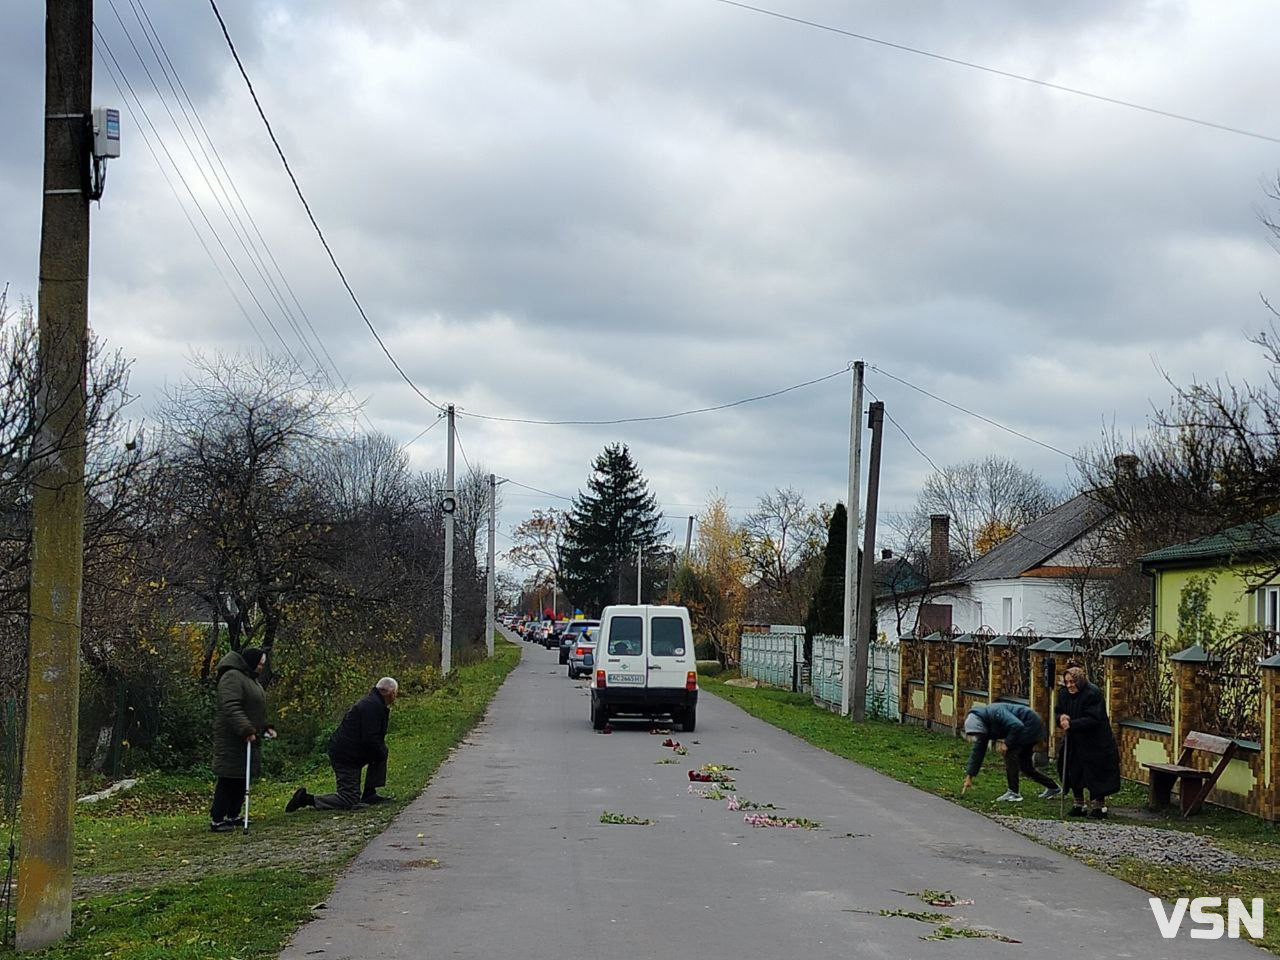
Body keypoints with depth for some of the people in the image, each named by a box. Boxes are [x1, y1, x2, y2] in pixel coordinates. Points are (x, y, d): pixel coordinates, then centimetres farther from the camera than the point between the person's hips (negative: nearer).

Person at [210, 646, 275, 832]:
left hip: (248, 739, 10)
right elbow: (231, 707, -25)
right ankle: (216, 820, -7)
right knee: (228, 780, -10)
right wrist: (246, 730, -30)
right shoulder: (232, 677, -14)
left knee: (242, 780, 11)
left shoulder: (250, 679, 20)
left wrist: (265, 727, 18)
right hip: (231, 739, -10)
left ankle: (232, 817, 19)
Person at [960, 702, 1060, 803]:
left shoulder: (995, 713, -29)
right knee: (1025, 766, 11)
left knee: (1009, 753, -17)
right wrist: (969, 777, 2)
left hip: (1031, 725, -10)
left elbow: (1017, 726, -37)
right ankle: (1052, 787, 26)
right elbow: (977, 751, 3)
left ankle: (1014, 793, -14)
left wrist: (1007, 743, -23)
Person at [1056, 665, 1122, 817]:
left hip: (1095, 743, -7)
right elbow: (1058, 711, 8)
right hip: (1073, 743, 7)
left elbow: (1092, 719, -25)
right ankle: (1079, 806, 20)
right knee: (1073, 773, 8)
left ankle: (1099, 806, 6)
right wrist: (1062, 717, -16)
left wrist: (1071, 724, -31)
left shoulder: (1092, 694, -20)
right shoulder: (1064, 693, 2)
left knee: (1096, 775, -4)